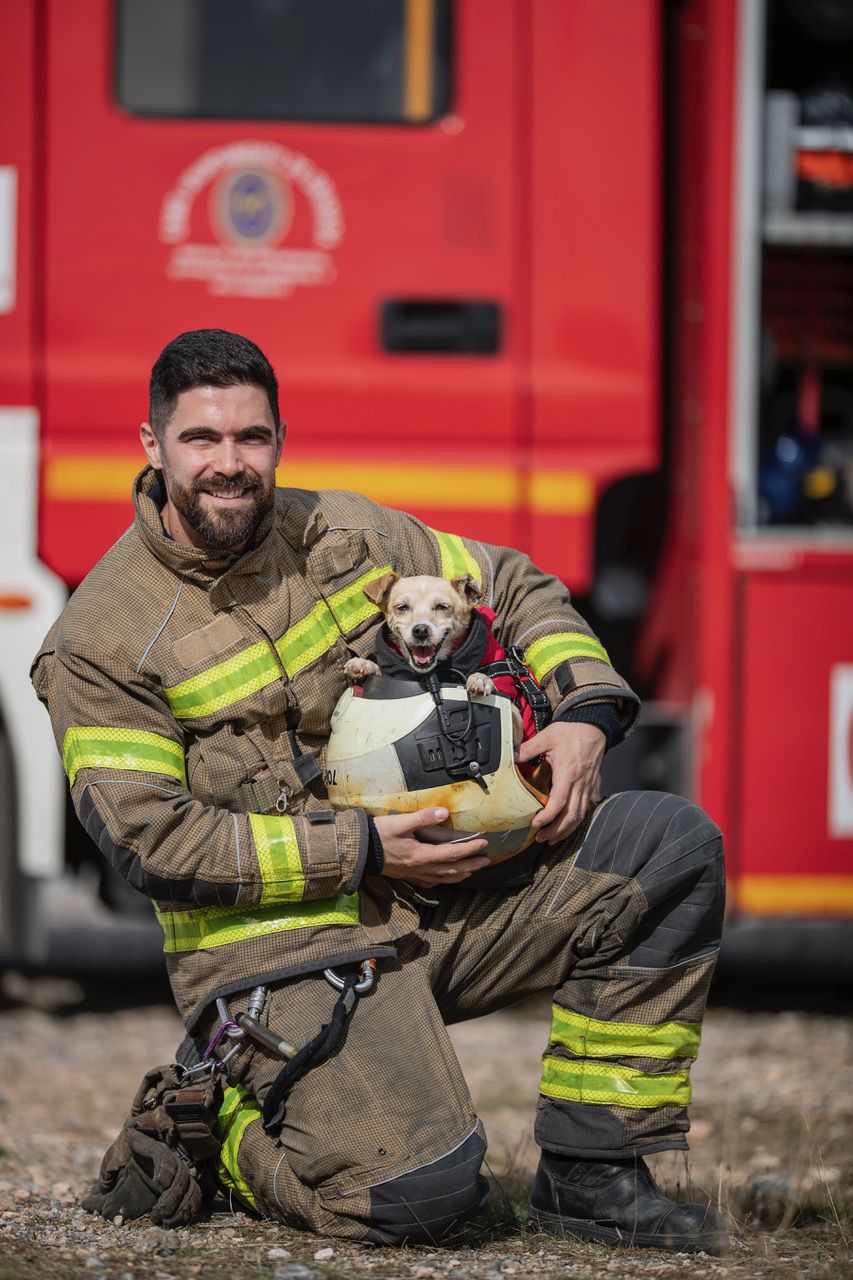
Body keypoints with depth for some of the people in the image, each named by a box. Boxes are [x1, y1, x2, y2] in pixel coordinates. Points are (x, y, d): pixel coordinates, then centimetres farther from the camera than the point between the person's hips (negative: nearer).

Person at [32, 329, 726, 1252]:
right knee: (416, 1191, -27)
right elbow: (150, 841, -14)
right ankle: (217, 1130, 6)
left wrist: (586, 712, -2)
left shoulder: (340, 535, 7)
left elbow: (512, 588, 18)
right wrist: (360, 851, -18)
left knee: (670, 848, -9)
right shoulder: (99, 644, -9)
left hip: (439, 891, 6)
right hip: (280, 948, -6)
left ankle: (587, 1175, -4)